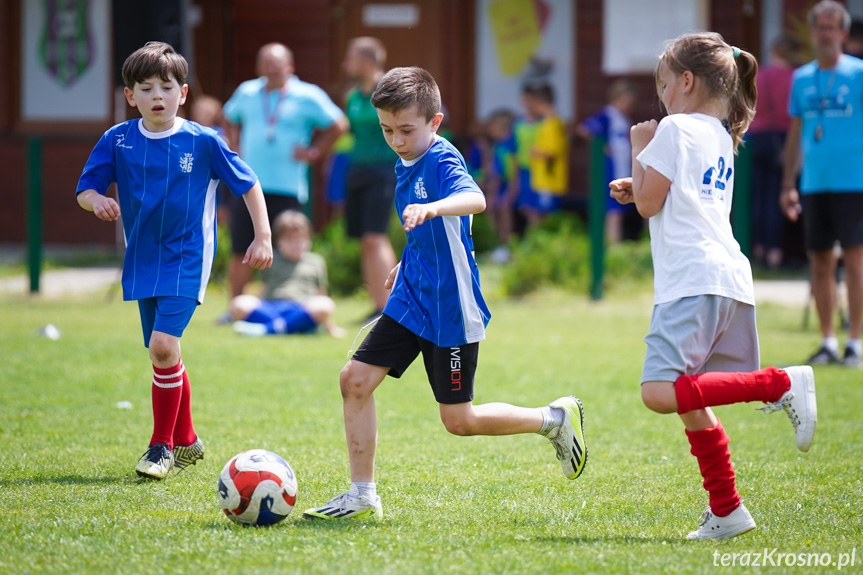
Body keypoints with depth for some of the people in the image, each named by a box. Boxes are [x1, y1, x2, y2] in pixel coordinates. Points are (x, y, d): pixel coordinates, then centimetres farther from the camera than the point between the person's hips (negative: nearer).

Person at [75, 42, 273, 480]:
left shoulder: (202, 142, -8)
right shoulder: (118, 141, -2)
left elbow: (248, 184, 2)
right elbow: (84, 191, 2)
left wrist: (263, 237, -2)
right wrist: (97, 200, -21)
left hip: (187, 259, -4)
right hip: (143, 260, 4)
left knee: (163, 345, -19)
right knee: (163, 354, 11)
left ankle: (162, 446, -7)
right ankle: (186, 442, 29)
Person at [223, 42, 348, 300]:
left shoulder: (307, 96, -1)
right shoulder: (247, 92, 11)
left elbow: (338, 125, 5)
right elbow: (230, 117, 31)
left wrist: (314, 152, 1)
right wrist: (236, 148, 19)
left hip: (287, 189, -3)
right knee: (239, 251, 3)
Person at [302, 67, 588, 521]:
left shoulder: (443, 160, -18)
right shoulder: (406, 162, 9)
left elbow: (475, 199, -41)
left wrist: (432, 208, -59)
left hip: (450, 307, -8)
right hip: (411, 298, 8)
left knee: (459, 421, 0)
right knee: (355, 379, -3)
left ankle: (556, 419, 21)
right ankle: (362, 496, 5)